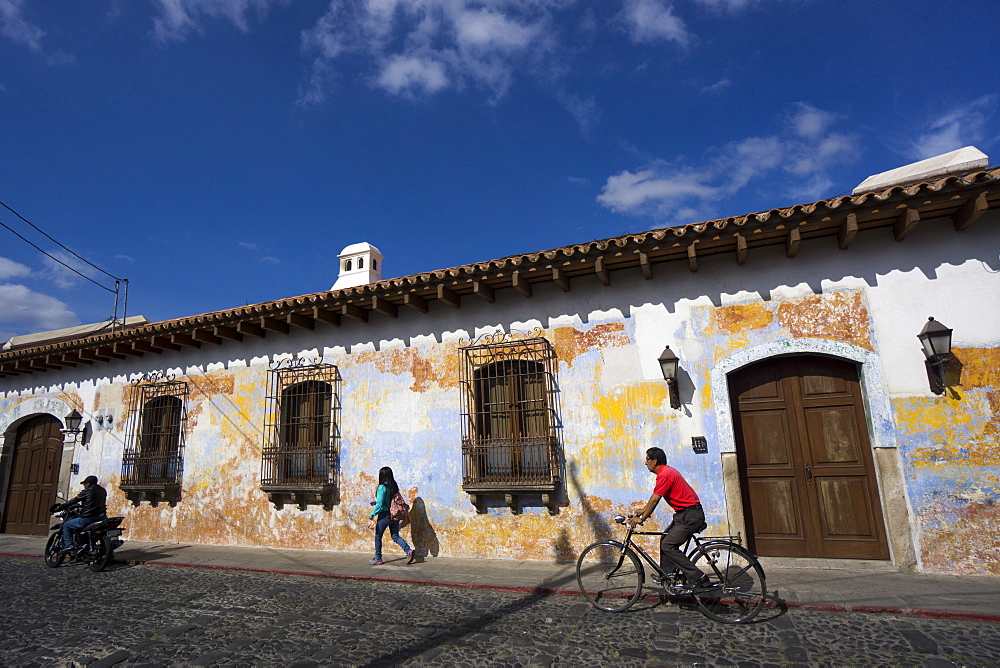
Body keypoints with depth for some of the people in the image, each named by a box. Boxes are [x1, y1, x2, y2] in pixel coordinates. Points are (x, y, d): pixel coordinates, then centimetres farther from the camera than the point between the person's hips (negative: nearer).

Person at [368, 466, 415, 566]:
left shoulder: (382, 487, -16)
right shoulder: (394, 486, 6)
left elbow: (380, 505, -18)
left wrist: (371, 515, -5)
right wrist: (376, 502, 23)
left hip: (384, 515, -7)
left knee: (378, 537, 12)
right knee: (395, 536, 13)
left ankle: (378, 559, 22)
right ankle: (409, 551, -6)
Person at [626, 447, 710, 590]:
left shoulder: (665, 474, -18)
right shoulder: (667, 471, 15)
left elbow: (654, 499, -18)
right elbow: (653, 498, 22)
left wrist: (641, 519, -12)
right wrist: (641, 512, 23)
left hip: (690, 516, -11)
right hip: (684, 514, 11)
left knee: (668, 546, -12)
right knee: (665, 540, 15)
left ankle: (698, 577, -9)